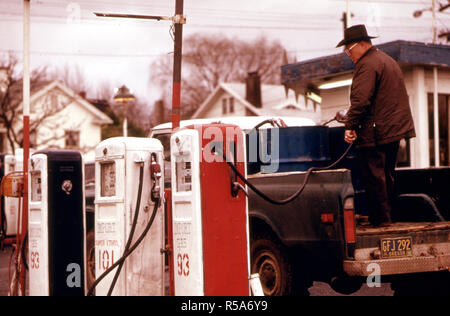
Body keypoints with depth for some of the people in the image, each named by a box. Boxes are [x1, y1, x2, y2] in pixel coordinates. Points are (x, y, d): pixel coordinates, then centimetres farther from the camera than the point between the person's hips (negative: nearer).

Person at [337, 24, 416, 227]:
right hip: (395, 129, 10)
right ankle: (388, 214, 22)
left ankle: (380, 218, -1)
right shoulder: (388, 61, 21)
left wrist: (350, 126, -19)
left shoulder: (366, 65, -12)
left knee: (373, 176, -4)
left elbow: (360, 99, -22)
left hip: (375, 132, -10)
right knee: (386, 175, 16)